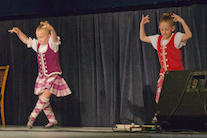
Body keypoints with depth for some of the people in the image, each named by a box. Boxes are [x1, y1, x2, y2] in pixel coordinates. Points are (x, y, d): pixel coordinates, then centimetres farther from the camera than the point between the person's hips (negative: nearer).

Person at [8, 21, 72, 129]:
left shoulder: (52, 44, -12)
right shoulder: (37, 45, 5)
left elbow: (54, 37, -34)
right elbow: (26, 40, 15)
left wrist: (51, 28, -57)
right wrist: (18, 32, -1)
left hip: (53, 75, -6)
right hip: (42, 76, 7)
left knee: (46, 95, -19)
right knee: (41, 98, 2)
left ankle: (33, 116, -9)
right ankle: (52, 120, 11)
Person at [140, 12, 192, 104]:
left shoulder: (176, 38, -4)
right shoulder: (157, 39, 14)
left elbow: (189, 35, -24)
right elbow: (143, 38, 29)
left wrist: (182, 22, -27)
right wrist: (142, 24, 21)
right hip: (163, 74, 6)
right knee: (159, 100, -2)